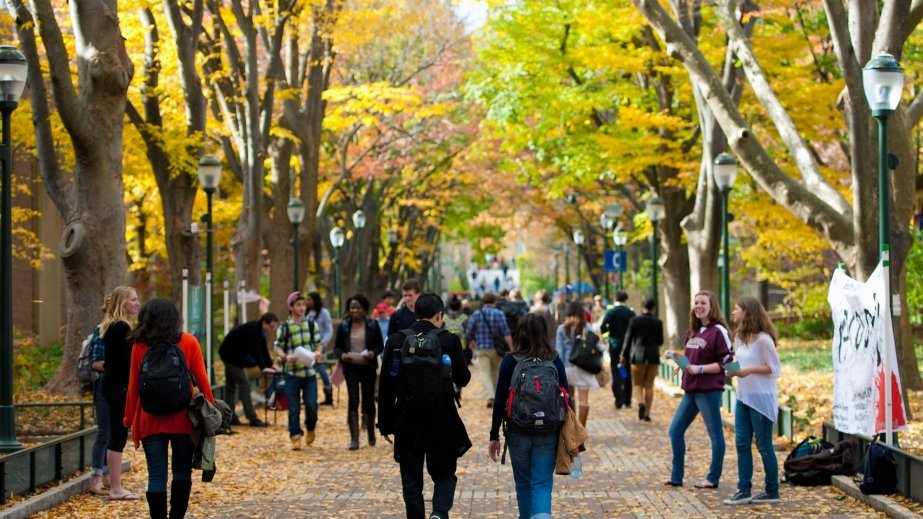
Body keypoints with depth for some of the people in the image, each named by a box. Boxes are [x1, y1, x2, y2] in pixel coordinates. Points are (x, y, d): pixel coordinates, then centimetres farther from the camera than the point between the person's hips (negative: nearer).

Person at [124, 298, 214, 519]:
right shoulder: (188, 342, 0)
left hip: (150, 419, 0)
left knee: (156, 476, 3)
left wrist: (130, 418, 8)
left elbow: (133, 385, 1)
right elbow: (201, 379, -2)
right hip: (182, 418, 0)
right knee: (182, 472, 11)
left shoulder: (140, 346, 0)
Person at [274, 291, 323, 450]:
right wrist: (286, 356, -20)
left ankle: (310, 428, 23)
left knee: (311, 404, -4)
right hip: (292, 373, -2)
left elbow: (319, 343, 13)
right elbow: (278, 347, 0)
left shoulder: (311, 325, 7)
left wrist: (317, 352, -9)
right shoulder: (284, 327, -1)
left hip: (309, 372, 2)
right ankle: (295, 436, 8)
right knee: (294, 408, 0)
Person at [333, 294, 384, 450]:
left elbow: (380, 345, 4)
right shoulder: (344, 326, 4)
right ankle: (354, 438, -10)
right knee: (353, 401, -8)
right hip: (351, 368, 0)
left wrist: (373, 353, -17)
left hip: (368, 367, 0)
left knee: (369, 401, 7)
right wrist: (342, 355, -15)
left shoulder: (373, 325, 1)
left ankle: (371, 434, 29)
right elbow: (337, 347, 7)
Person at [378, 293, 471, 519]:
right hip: (442, 420, -1)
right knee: (444, 473, 13)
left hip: (407, 420, 1)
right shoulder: (449, 341, -4)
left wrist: (385, 424, 6)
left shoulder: (396, 341, -1)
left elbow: (386, 386, -1)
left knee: (411, 480, 9)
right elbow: (463, 379, 4)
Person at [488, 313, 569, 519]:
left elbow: (500, 402, -5)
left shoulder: (510, 362, -6)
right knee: (542, 485, 0)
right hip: (548, 434, 0)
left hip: (518, 433, 0)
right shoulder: (555, 361, -2)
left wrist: (494, 436, 3)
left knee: (523, 485, 17)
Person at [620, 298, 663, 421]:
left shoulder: (635, 320, -5)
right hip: (653, 356, 1)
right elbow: (660, 341, 4)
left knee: (638, 383, 9)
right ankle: (647, 413, 6)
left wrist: (624, 355, 8)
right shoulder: (658, 322, -2)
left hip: (638, 355, -1)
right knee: (649, 385, 8)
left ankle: (641, 403, -18)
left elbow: (628, 338, -1)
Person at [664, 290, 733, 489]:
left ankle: (713, 478, 10)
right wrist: (675, 355, 6)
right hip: (690, 390, 9)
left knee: (715, 434, 2)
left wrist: (700, 369, -20)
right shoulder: (692, 332, 14)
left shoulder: (718, 331, -10)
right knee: (675, 431, 9)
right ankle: (676, 477, 17)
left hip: (709, 390, -9)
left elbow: (726, 362, -14)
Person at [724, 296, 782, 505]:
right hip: (743, 397, 8)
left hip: (762, 399, -8)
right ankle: (743, 491, 10)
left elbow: (775, 369, -14)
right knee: (742, 444, 6)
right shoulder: (739, 337, 9)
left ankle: (772, 492, 12)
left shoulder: (763, 339, -15)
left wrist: (750, 370, -22)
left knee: (764, 445, 1)